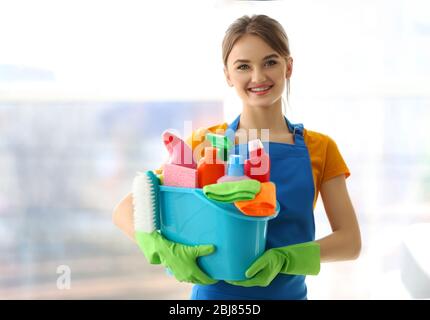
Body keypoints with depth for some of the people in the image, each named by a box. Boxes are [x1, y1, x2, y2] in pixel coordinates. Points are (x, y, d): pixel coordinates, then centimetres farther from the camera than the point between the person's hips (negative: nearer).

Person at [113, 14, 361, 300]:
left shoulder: (320, 148, -2)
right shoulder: (206, 142, -4)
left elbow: (350, 241, -6)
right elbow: (126, 211, -7)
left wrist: (283, 259, -22)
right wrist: (167, 251, -26)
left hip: (288, 292, 1)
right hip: (215, 292, -1)